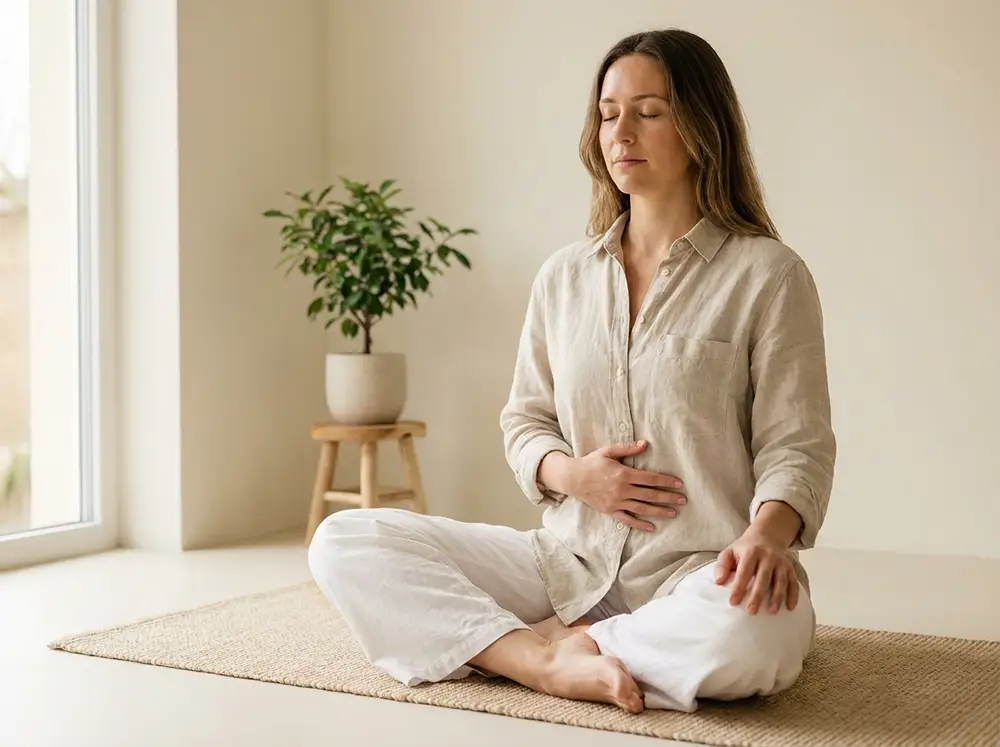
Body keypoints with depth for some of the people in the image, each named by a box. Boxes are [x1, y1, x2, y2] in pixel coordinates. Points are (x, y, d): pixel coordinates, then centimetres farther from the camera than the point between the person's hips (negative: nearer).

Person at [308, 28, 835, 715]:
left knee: (745, 637, -42)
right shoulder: (564, 276, 12)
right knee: (343, 543, -11)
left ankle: (561, 643, -15)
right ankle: (548, 662, -23)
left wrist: (765, 536, -27)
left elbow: (796, 446, -4)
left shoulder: (767, 273, -1)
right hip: (569, 563, 4)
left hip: (698, 573, -4)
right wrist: (573, 473, -7)